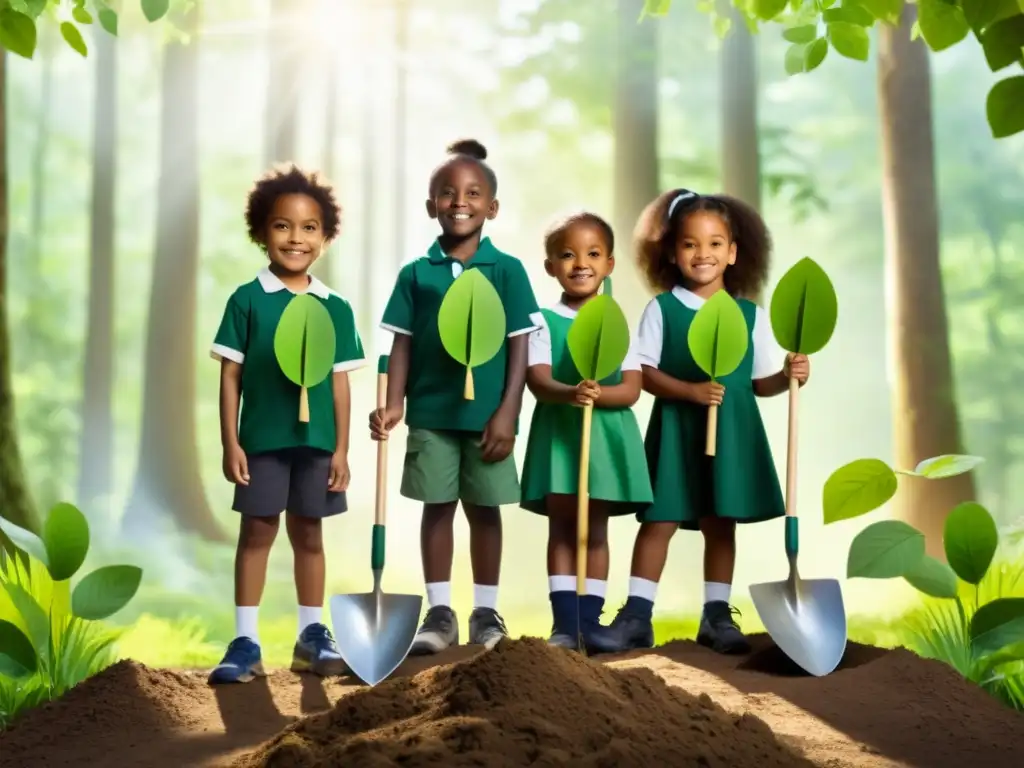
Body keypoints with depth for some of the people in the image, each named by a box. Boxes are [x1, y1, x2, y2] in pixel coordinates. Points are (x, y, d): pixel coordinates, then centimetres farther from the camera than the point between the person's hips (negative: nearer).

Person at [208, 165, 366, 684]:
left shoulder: (335, 308, 3)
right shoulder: (246, 300, -3)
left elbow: (339, 381, 5)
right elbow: (230, 375, -2)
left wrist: (342, 448, 3)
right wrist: (230, 442, -6)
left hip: (317, 440, 2)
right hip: (262, 438, -2)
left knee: (308, 533, 11)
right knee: (257, 531, 2)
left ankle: (311, 636, 20)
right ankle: (245, 641, 7)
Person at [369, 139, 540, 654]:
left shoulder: (507, 270, -2)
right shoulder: (416, 274, 3)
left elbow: (519, 345, -3)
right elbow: (403, 343, 4)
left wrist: (508, 411, -9)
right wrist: (394, 404, -7)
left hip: (487, 414, -1)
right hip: (431, 413, 1)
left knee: (484, 510, 8)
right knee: (437, 508, 7)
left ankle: (486, 612, 19)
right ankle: (439, 613, 15)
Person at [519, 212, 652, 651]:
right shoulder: (545, 322, 1)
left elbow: (631, 389, -4)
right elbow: (538, 381, -12)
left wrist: (597, 394, -24)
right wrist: (569, 392, -33)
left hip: (607, 434, 1)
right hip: (558, 432, -1)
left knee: (594, 531, 5)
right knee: (561, 527, -1)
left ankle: (589, 622, 10)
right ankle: (564, 623, 1)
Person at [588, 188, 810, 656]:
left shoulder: (750, 315, 5)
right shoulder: (662, 308, -2)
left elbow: (759, 382, 7)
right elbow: (645, 373, -7)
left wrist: (788, 375, -13)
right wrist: (691, 391, -20)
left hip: (732, 432, 2)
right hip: (677, 430, -2)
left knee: (721, 523, 8)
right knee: (659, 521, -1)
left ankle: (717, 616, 17)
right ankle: (636, 617, 3)